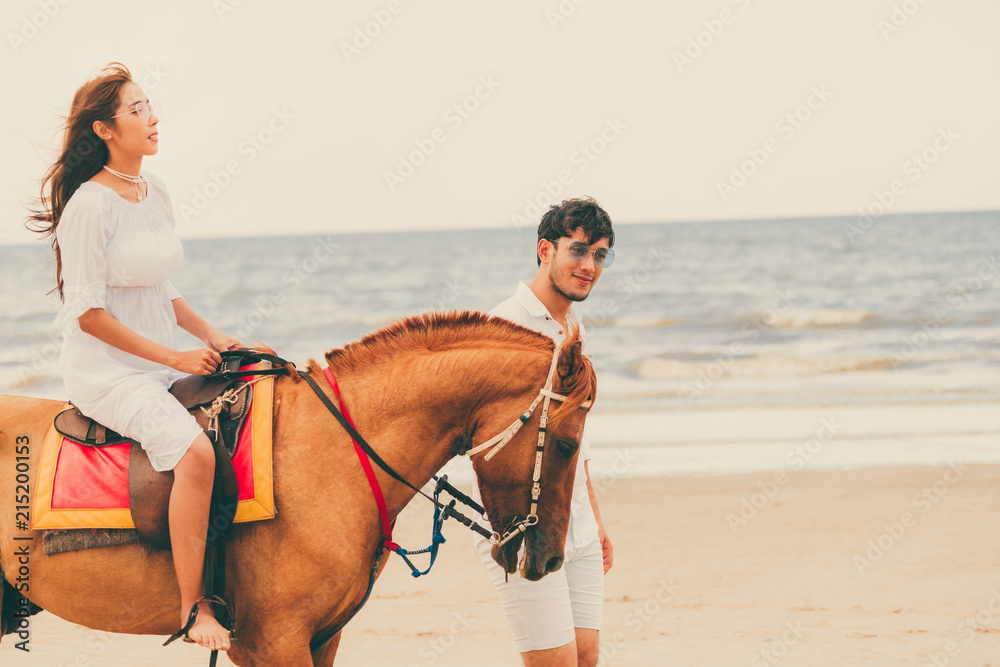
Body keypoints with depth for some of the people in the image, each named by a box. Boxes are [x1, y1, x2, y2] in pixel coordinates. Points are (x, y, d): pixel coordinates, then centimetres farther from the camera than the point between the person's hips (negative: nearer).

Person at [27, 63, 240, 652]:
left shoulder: (156, 193, 10)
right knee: (195, 452, -30)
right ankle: (194, 608, -23)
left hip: (166, 363, 8)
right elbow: (88, 312, -16)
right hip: (106, 370, -8)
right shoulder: (91, 204, -14)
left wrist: (210, 335, 5)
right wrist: (175, 357, -16)